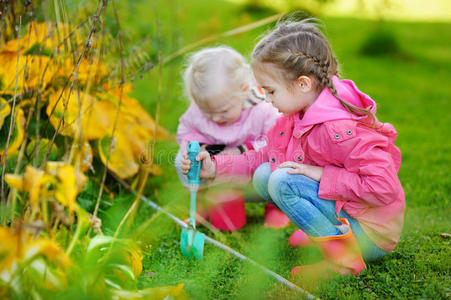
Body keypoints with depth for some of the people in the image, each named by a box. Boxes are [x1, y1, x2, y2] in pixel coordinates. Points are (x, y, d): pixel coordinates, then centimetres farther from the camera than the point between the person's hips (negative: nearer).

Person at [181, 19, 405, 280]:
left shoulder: (340, 130, -28)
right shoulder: (300, 115, 1)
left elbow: (385, 187, -32)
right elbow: (267, 156, 12)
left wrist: (322, 175, -26)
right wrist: (216, 167, 3)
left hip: (372, 235, -9)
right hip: (341, 210, 9)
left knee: (283, 181, -25)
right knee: (264, 174, 2)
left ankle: (342, 258, -17)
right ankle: (321, 231, 5)